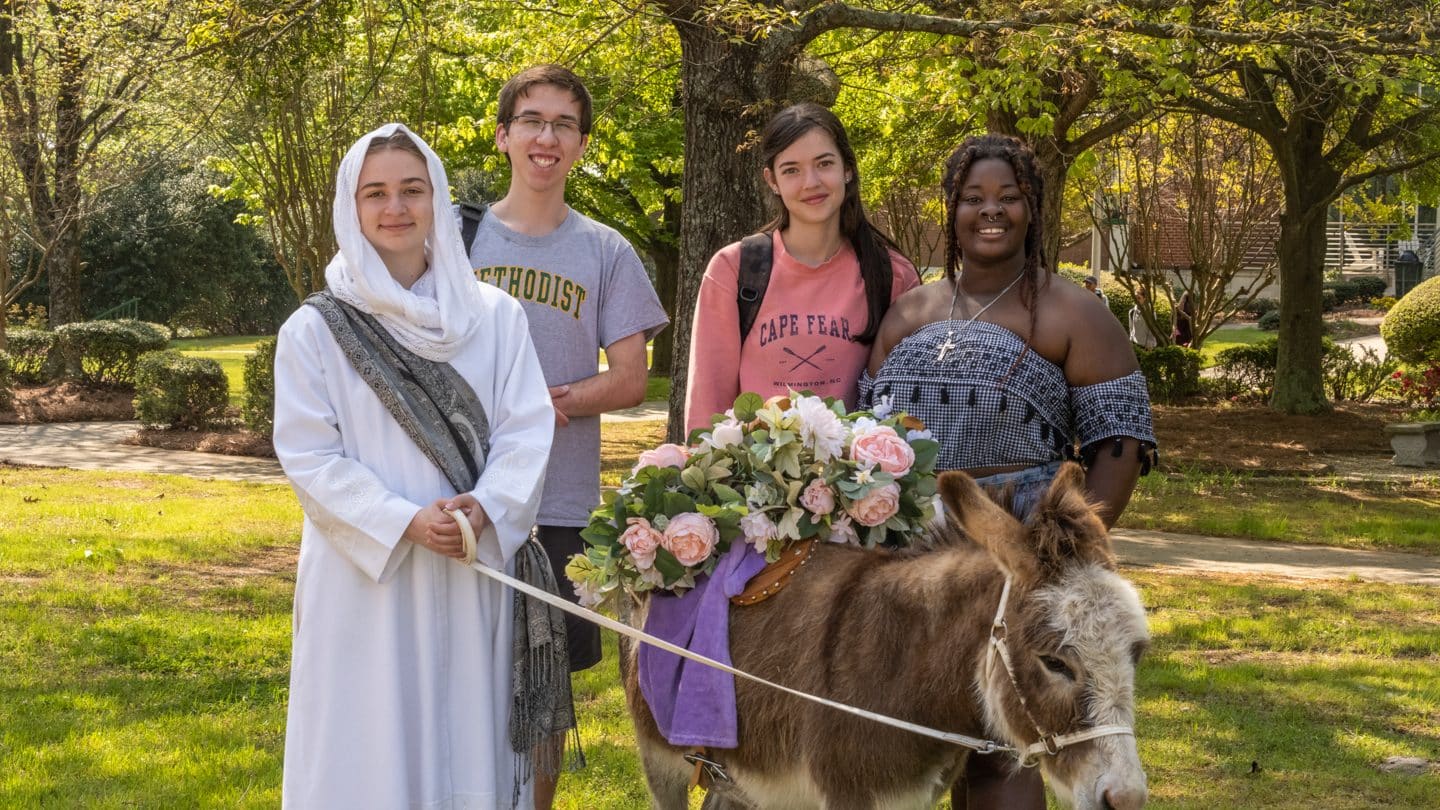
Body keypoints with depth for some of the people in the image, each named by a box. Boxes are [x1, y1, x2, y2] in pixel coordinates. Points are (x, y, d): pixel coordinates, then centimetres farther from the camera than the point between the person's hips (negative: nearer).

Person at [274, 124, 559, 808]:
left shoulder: (495, 317, 5)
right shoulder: (315, 329, -2)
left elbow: (527, 430, 2)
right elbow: (310, 455, -6)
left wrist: (484, 509, -17)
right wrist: (404, 522, -18)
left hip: (471, 572, 2)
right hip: (363, 576, -2)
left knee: (465, 736, 7)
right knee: (366, 744, 2)